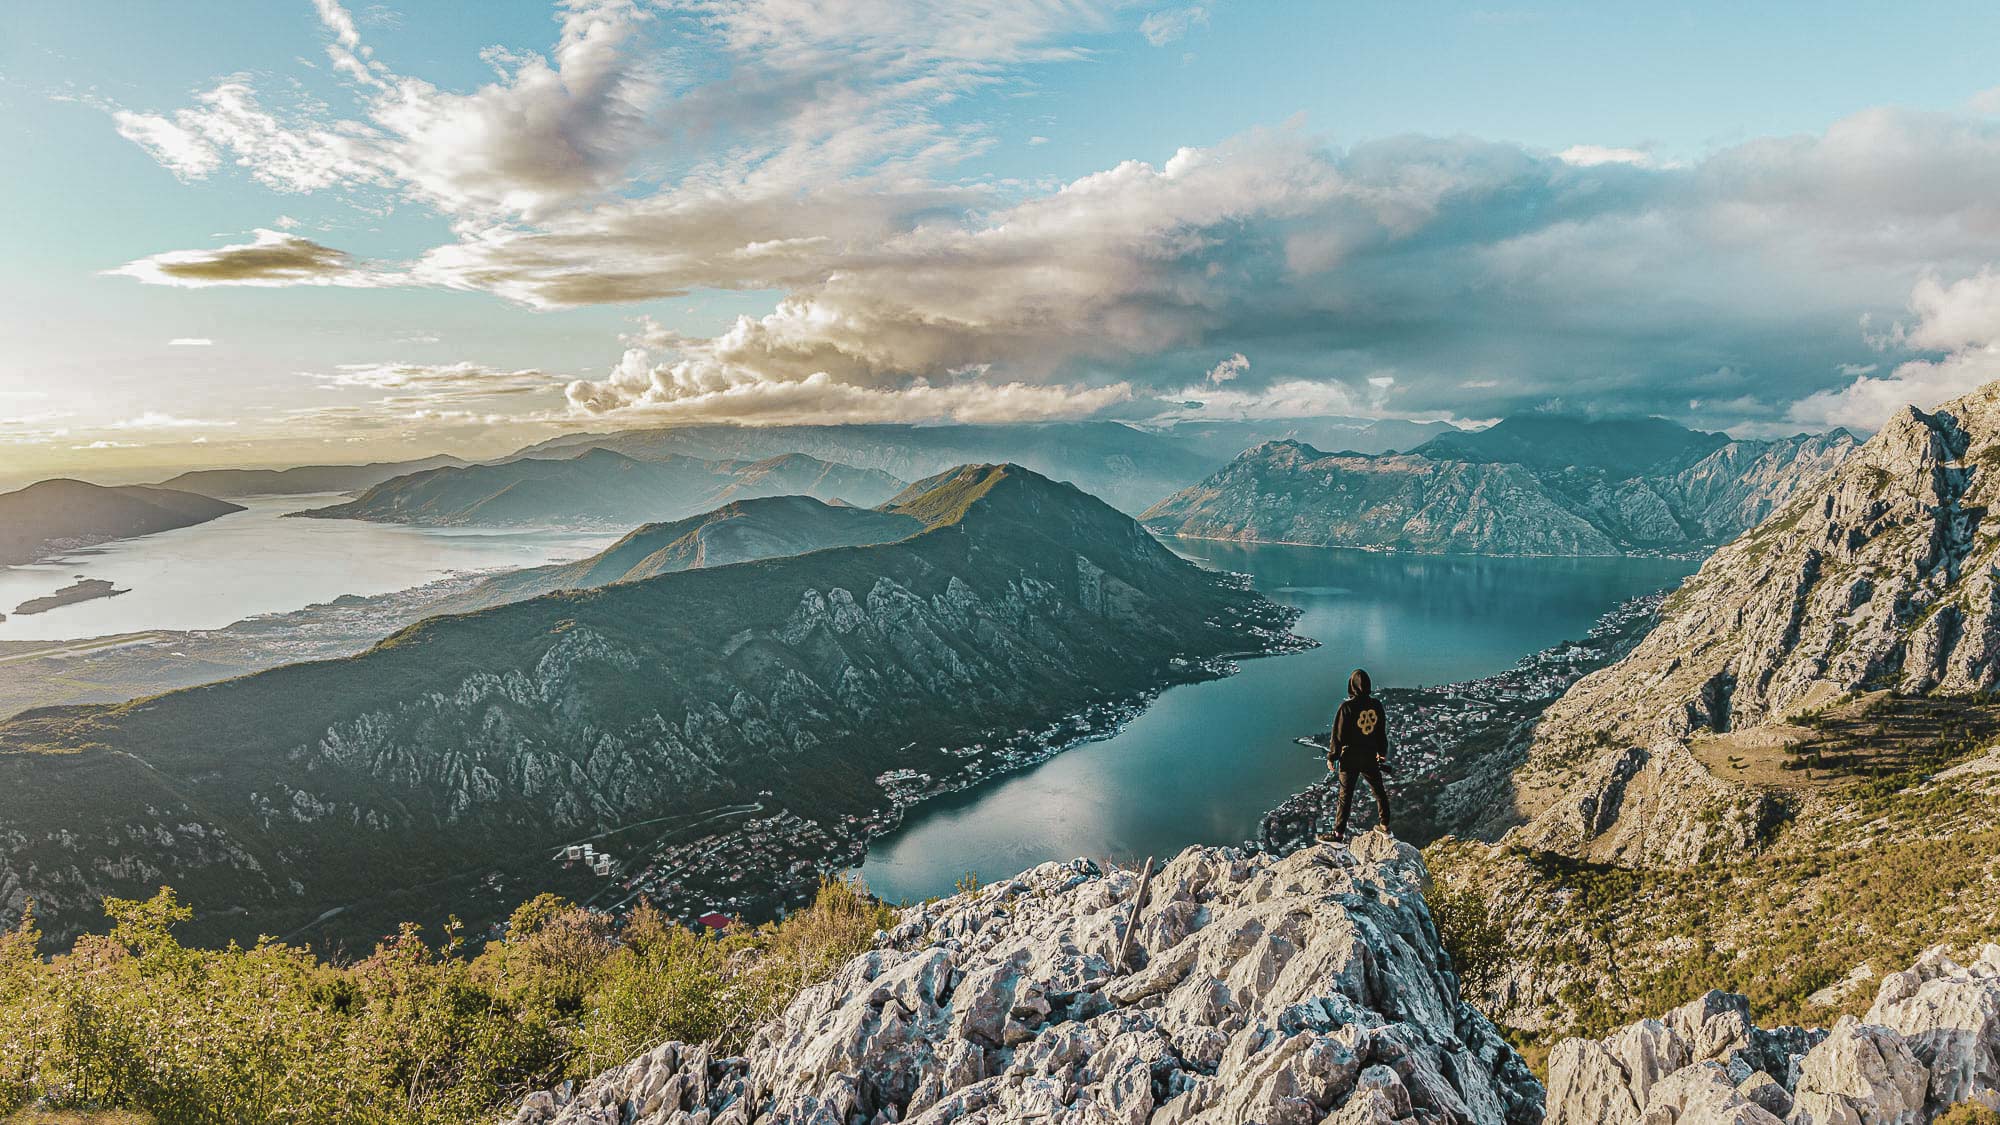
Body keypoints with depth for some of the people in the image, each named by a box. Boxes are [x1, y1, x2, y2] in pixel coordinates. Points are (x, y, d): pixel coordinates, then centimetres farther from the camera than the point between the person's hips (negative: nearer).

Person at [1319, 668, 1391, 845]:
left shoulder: (1347, 707, -18)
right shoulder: (1376, 705, -2)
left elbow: (1338, 735, -13)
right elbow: (1382, 732, 11)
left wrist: (1331, 757, -2)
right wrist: (1382, 752, 26)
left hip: (1350, 759, -4)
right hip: (1371, 758, 5)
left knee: (1346, 796, 0)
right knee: (1379, 792, 21)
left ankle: (1339, 833, 3)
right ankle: (1385, 826, 31)